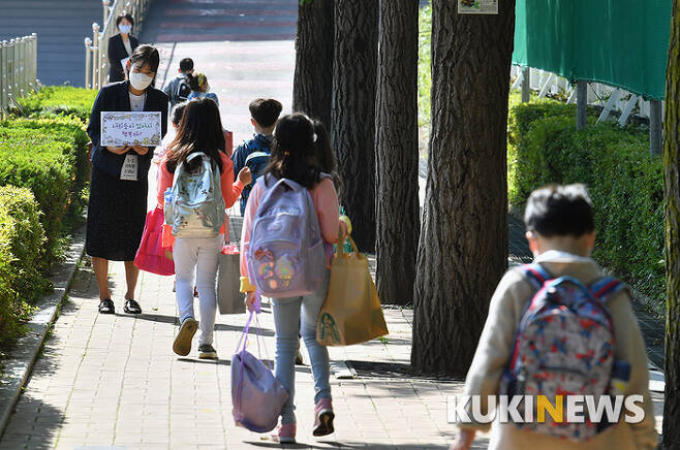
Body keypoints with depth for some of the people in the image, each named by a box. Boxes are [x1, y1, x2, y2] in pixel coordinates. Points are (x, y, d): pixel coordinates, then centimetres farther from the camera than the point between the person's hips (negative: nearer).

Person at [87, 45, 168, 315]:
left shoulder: (159, 100, 4)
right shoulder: (109, 93, -2)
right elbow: (93, 130, 3)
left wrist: (146, 149, -14)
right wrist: (108, 146, -17)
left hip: (138, 174, 1)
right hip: (106, 171, -1)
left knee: (134, 236, 0)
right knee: (101, 232, -3)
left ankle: (130, 297, 13)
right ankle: (104, 296, 8)